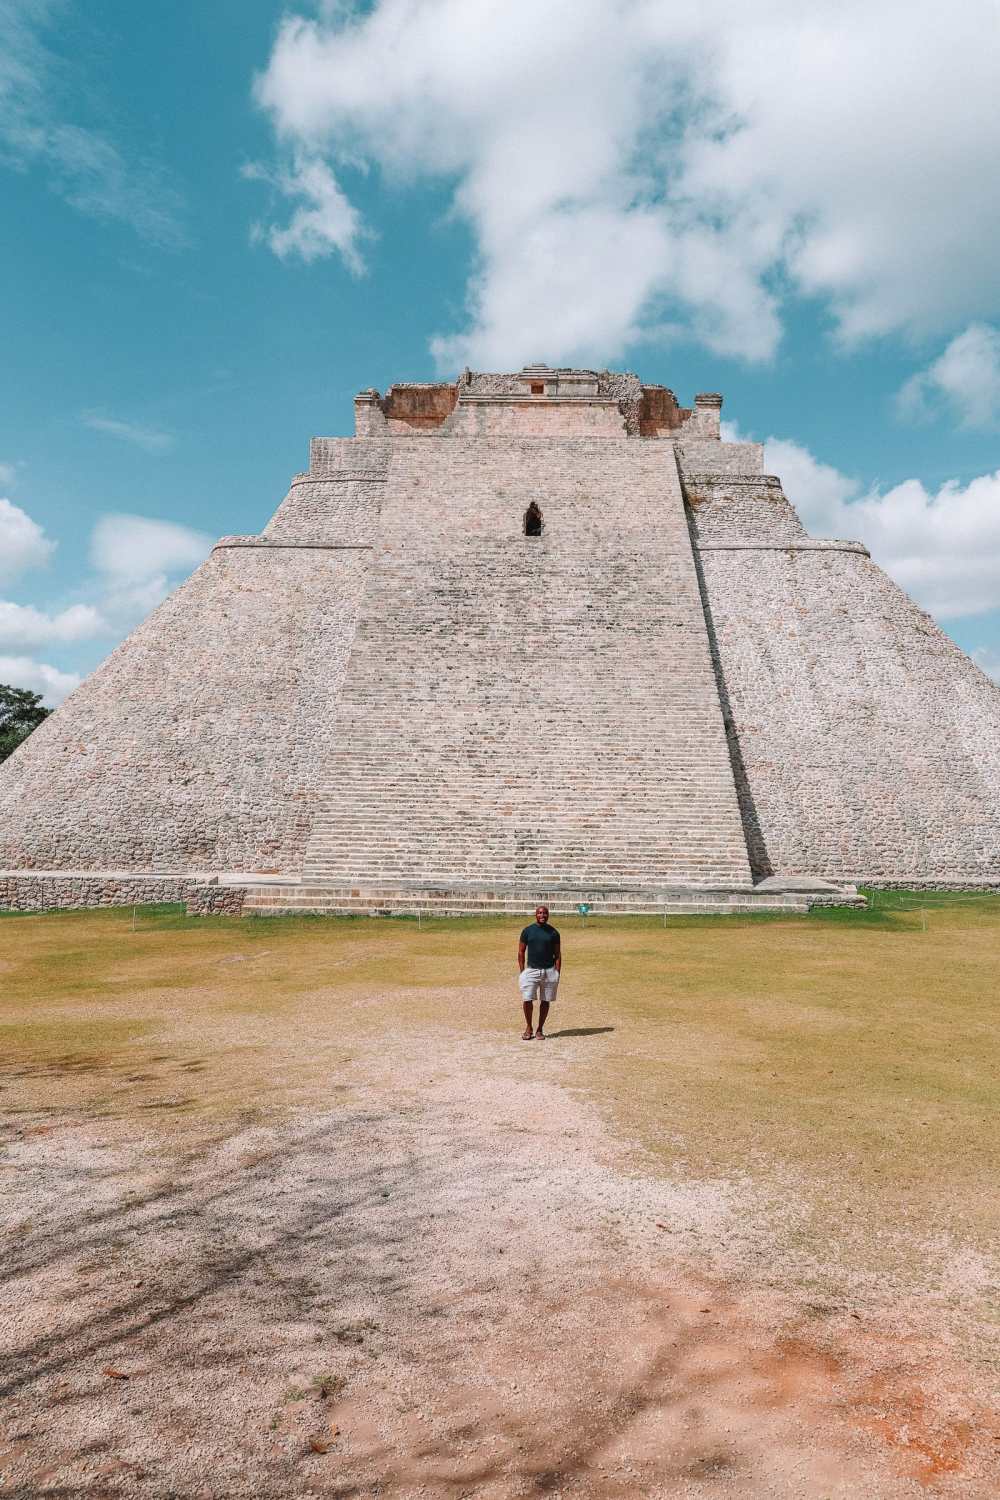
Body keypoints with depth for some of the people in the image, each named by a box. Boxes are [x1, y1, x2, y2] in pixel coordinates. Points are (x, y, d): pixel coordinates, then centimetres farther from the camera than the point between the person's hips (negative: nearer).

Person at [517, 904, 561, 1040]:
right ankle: (528, 1028, 12)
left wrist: (557, 973, -2)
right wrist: (522, 972, -1)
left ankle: (540, 1029, 19)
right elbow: (521, 952, 5)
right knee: (527, 1000, -8)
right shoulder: (527, 931, 2)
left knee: (545, 1001, 5)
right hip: (531, 970, -1)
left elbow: (557, 955, 6)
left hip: (549, 970, 1)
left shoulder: (553, 932, 3)